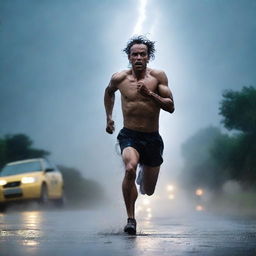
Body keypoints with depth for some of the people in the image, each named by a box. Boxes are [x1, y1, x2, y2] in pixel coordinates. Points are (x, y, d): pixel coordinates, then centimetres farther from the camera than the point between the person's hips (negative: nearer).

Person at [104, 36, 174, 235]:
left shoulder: (158, 76, -4)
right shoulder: (119, 78, -1)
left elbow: (171, 107, -10)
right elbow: (109, 92, 22)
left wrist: (149, 94, -23)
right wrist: (109, 117, 19)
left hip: (152, 138, 1)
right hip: (129, 136, -1)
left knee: (148, 190, 12)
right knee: (130, 169, -33)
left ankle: (143, 175, 51)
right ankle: (131, 219, -21)